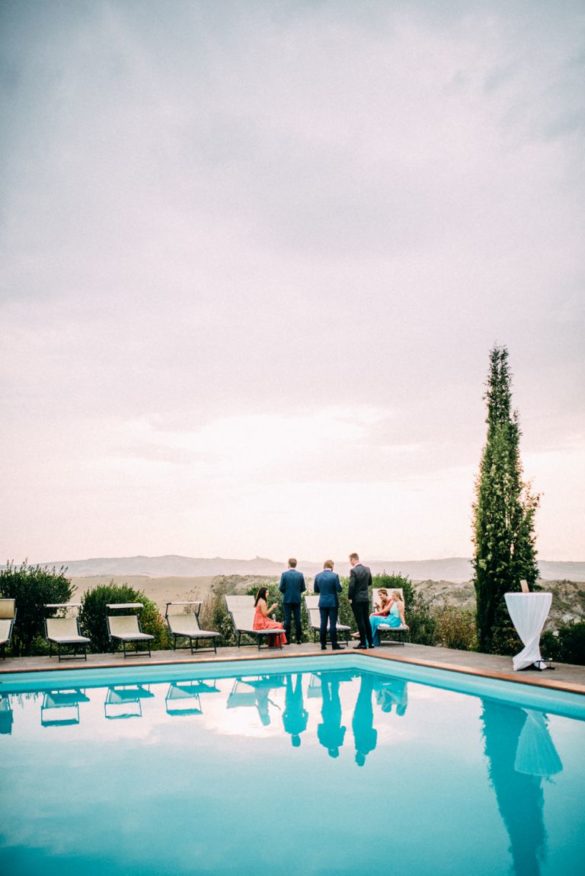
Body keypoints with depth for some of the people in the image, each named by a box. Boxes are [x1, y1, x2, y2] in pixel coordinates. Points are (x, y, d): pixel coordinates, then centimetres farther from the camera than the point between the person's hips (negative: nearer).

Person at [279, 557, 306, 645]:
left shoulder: (284, 574, -8)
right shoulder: (300, 574, -1)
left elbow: (281, 588, -7)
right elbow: (303, 588, 0)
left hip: (287, 599, -2)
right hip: (297, 600, 2)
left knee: (287, 619, 2)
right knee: (297, 619, 6)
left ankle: (287, 638, 1)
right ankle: (299, 639, 6)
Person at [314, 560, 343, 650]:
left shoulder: (318, 576, 2)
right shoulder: (334, 575, -10)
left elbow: (316, 590, 8)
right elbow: (339, 589, -11)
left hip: (322, 603, 3)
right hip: (332, 602, -3)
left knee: (323, 624, 6)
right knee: (333, 624, -2)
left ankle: (323, 644, 8)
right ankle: (334, 645, 0)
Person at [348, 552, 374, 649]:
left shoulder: (353, 570, -16)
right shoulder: (367, 569, 6)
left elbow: (351, 585, -18)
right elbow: (370, 583, 17)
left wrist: (350, 597, -8)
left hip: (357, 599, -7)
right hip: (366, 598, 7)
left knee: (360, 621, -2)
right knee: (366, 620, 13)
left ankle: (363, 643, 0)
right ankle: (370, 642, 15)